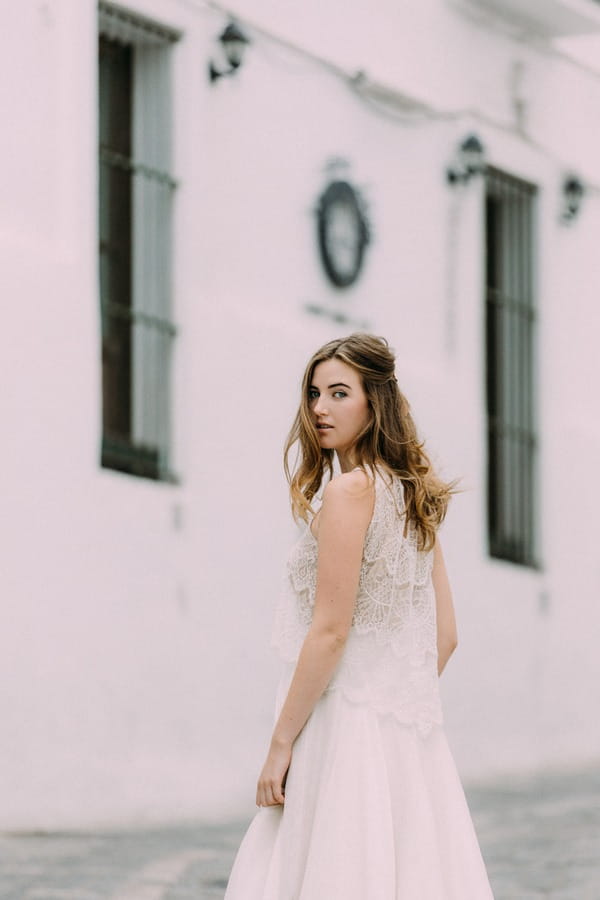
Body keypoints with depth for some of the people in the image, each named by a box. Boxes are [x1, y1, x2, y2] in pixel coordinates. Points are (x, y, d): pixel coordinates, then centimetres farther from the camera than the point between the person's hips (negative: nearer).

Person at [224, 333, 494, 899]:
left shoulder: (350, 490, -11)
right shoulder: (414, 496, 14)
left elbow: (331, 630, -16)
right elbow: (444, 635, 17)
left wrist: (281, 741, -13)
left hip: (347, 721, -9)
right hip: (411, 735, 9)